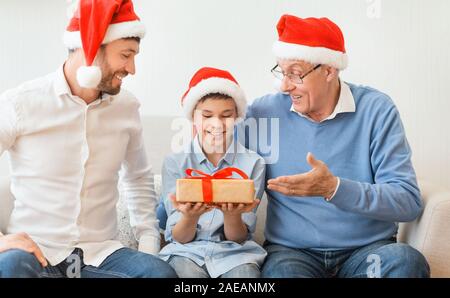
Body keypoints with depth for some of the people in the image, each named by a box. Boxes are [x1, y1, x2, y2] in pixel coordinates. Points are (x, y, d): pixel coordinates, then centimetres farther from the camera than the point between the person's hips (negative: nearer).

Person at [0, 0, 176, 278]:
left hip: (100, 251, 4)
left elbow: (139, 178, 18)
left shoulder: (127, 106, 4)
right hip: (34, 250, -4)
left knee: (161, 272, -25)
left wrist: (149, 241, 7)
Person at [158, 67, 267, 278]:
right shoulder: (175, 162, -1)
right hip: (187, 250, -1)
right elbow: (179, 237, -2)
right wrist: (190, 216, -25)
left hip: (234, 252, 1)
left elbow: (238, 238, -1)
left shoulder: (253, 163, -1)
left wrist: (232, 215, -24)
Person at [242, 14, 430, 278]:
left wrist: (334, 188, -25)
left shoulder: (377, 110, -5)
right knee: (280, 270, -33)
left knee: (405, 259, -29)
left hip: (368, 248, 1)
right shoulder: (263, 111, 0)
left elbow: (409, 201, -12)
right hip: (292, 250, 0)